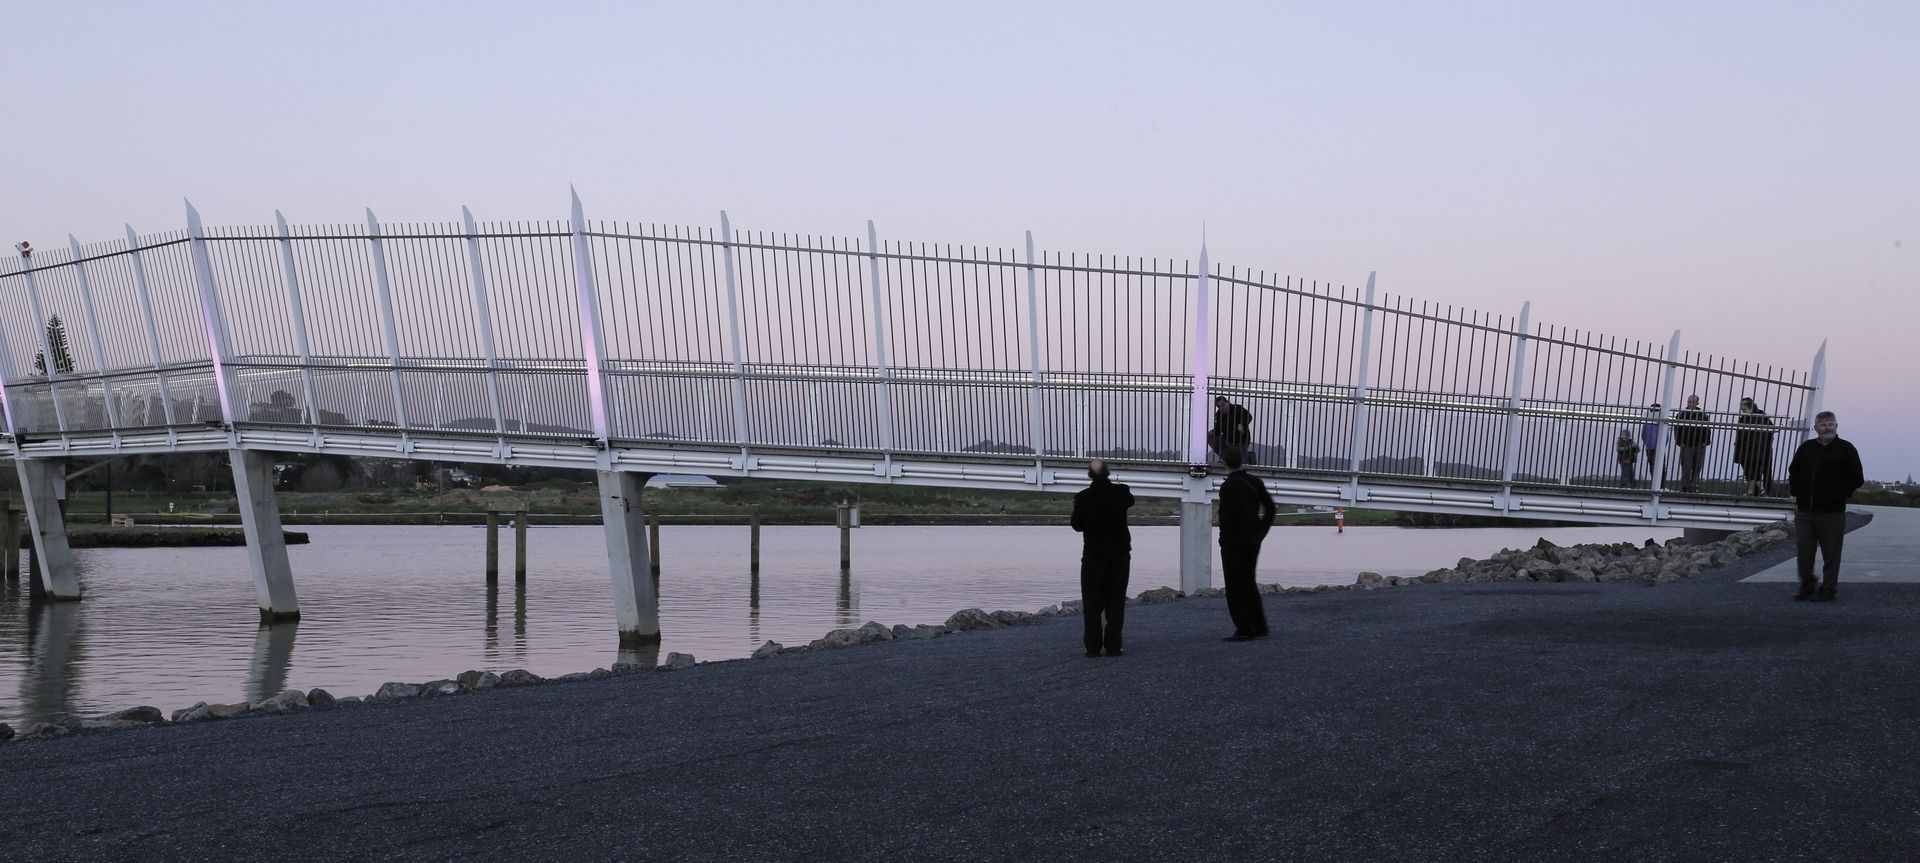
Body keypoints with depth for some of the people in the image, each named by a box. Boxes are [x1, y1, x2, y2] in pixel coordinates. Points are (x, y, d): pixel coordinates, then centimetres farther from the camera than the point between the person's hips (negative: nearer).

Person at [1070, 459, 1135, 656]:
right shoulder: (1121, 492, -5)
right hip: (1119, 555, 2)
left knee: (1092, 604, 5)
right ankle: (1113, 646, 6)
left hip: (1093, 556, -2)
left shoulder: (1083, 497, -13)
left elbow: (1077, 525, -2)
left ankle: (1093, 647, 1)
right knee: (1116, 603, 8)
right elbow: (1130, 500, 20)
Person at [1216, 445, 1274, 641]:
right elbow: (1270, 508, 7)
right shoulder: (1255, 482, 5)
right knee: (1249, 582, 17)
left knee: (1235, 586, 0)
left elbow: (1226, 516, -16)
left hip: (1235, 542, -7)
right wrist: (1261, 531, 13)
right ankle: (1259, 626, 18)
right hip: (1253, 540, 7)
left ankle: (1243, 628, 0)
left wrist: (1224, 540, -8)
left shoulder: (1228, 486, -15)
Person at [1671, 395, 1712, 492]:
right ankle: (1685, 487, 0)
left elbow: (1707, 429, 11)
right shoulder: (1681, 415, 3)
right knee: (1686, 468, -4)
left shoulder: (1702, 415, 7)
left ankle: (1693, 486, 11)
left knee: (1697, 468, 3)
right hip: (1686, 445, -2)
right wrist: (1679, 441, -7)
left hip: (1699, 445, 2)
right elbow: (1677, 429, 3)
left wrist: (1706, 441, 0)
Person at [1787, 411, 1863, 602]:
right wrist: (1797, 493, 10)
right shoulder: (1806, 448, 11)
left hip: (1831, 512, -4)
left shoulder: (1846, 449, -1)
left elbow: (1857, 478, -1)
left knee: (1831, 553, 0)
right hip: (1804, 510, 4)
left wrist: (1839, 495, -7)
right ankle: (1806, 587, 18)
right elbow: (1793, 472, 21)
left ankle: (1828, 590, 7)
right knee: (1804, 550, 6)